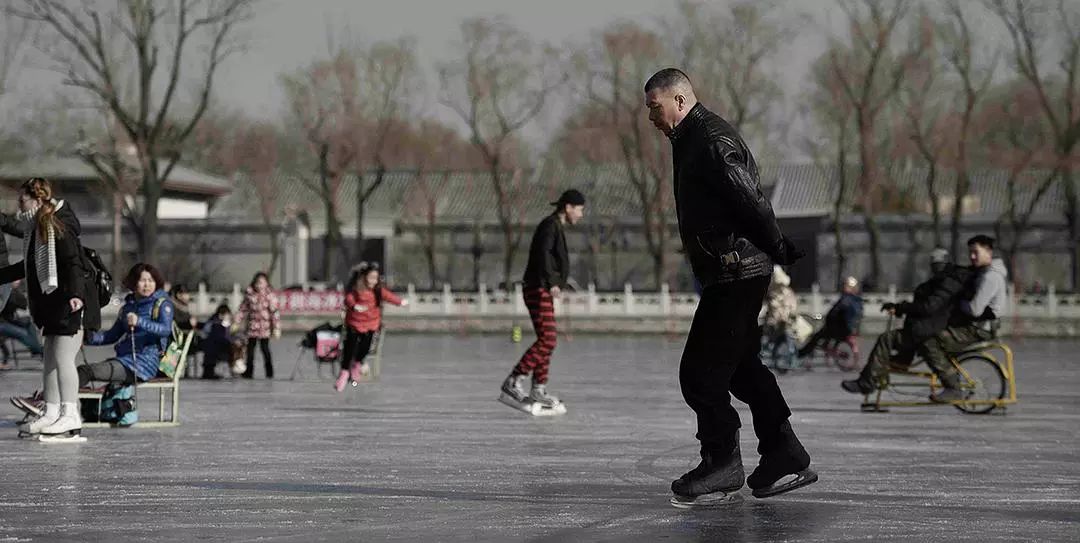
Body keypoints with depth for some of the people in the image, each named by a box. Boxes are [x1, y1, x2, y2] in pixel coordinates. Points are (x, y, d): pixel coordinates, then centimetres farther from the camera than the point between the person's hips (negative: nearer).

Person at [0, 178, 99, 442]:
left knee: (63, 358, -11)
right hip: (54, 304, 10)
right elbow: (30, 266, 29)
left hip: (70, 304, -10)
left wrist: (75, 294, -34)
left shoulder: (58, 227, -13)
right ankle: (51, 414, 16)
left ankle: (70, 417, -9)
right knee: (51, 359, 10)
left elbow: (73, 263, -22)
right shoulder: (38, 229, 16)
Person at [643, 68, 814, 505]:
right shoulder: (691, 140, 18)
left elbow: (751, 204, -20)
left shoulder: (712, 140, -16)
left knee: (700, 372, -7)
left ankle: (722, 464, 2)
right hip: (732, 274, 11)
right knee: (740, 366, 16)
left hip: (735, 273, -11)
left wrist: (783, 253, -19)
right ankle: (785, 458, 22)